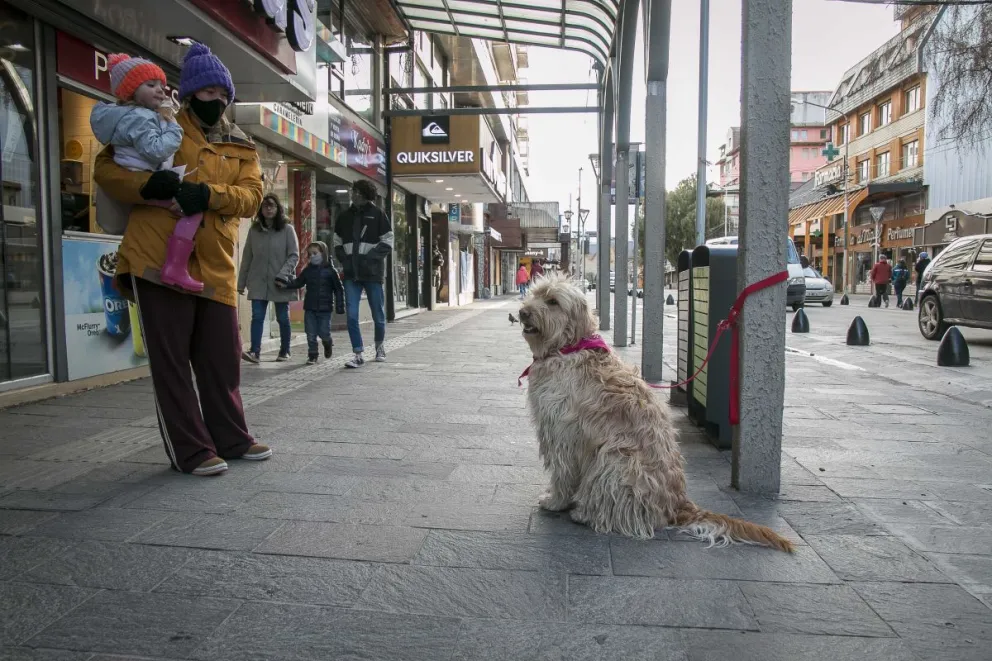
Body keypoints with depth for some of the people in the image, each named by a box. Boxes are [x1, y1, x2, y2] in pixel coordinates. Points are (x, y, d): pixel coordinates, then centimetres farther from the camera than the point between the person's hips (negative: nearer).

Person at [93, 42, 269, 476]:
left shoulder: (242, 147, 17)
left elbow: (251, 194, 1)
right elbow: (106, 168, 4)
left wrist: (208, 194, -18)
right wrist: (147, 184, -16)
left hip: (214, 267, 4)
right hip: (158, 257, -3)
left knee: (223, 357, 9)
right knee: (171, 358, 0)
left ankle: (231, 438, 25)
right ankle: (190, 451, 9)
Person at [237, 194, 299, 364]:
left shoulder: (287, 229, -1)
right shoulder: (254, 230, 6)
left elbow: (294, 255, -4)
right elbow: (247, 257, 8)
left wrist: (283, 273, -17)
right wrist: (241, 282, 7)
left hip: (281, 283, -2)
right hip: (258, 282, 2)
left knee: (282, 318, 7)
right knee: (257, 317, -7)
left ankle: (284, 352, 20)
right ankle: (255, 352, -10)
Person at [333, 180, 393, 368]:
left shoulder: (377, 214, 0)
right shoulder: (344, 217, 12)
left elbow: (387, 243, -3)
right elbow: (337, 243, 20)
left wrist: (369, 257, -13)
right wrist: (344, 259, 3)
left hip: (372, 272, -3)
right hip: (351, 274, 3)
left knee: (378, 314, 8)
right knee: (351, 315, -7)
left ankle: (379, 346, 31)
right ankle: (359, 354, -1)